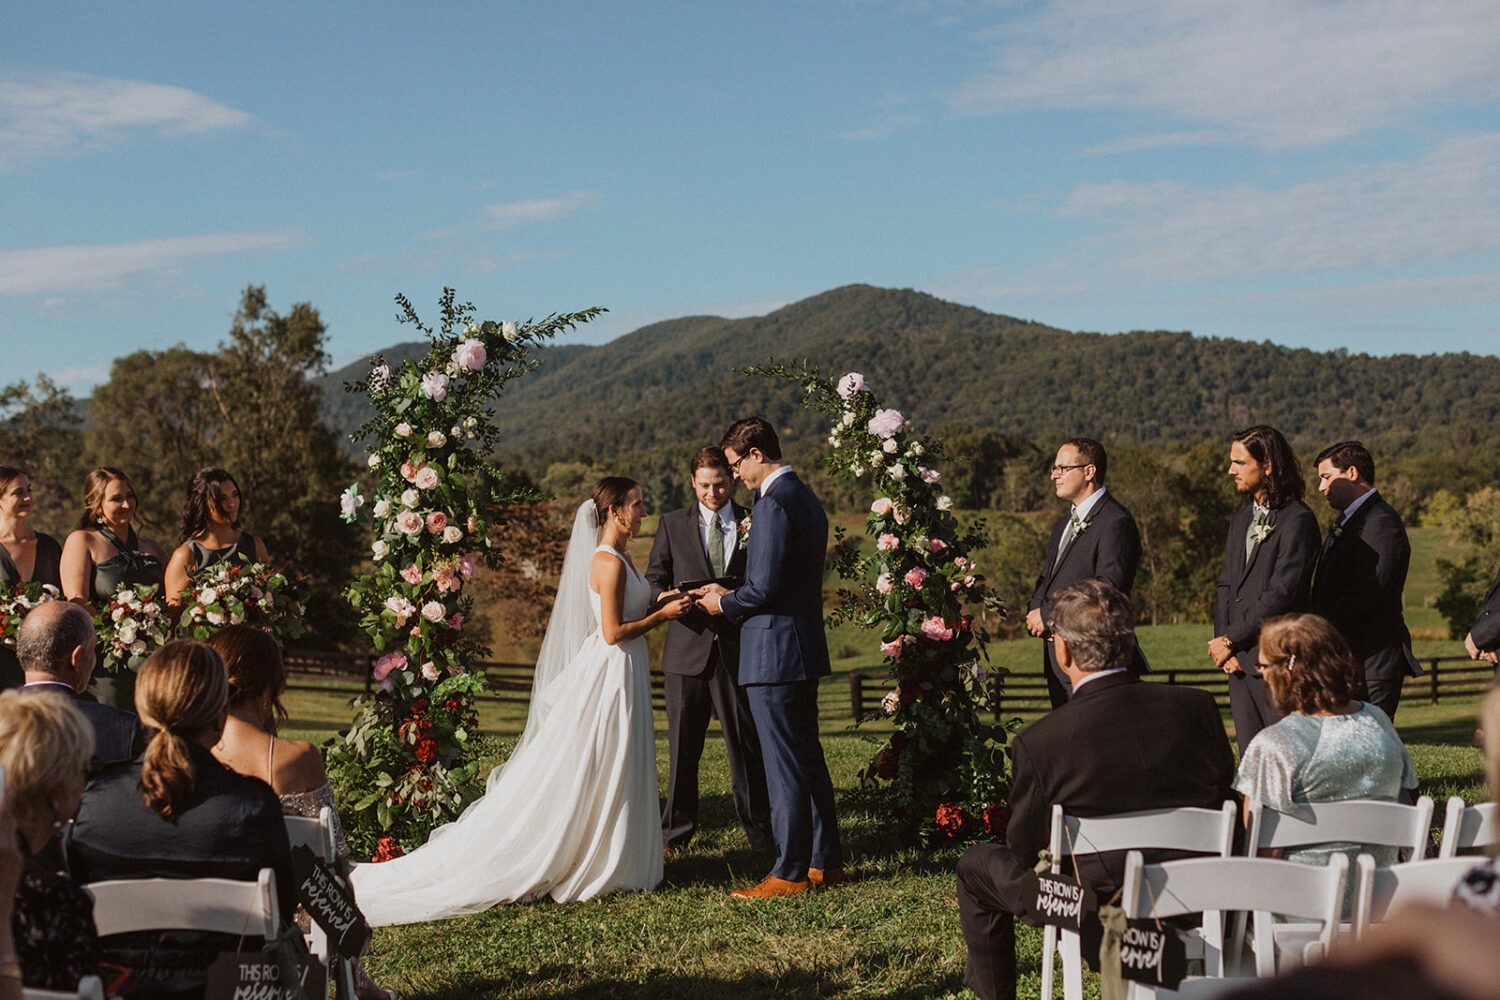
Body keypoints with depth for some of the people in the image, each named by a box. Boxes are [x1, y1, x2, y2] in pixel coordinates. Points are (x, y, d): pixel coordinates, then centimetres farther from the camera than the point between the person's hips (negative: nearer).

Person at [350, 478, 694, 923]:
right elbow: (613, 632, -21)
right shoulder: (608, 562, -18)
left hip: (623, 672, 10)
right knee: (599, 773, -2)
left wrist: (657, 603, 8)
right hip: (611, 673, -10)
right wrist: (661, 615, -13)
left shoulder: (620, 558, 12)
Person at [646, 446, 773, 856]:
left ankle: (760, 830, 13)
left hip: (738, 649, -1)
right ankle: (676, 830, 19)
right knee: (682, 747, 7)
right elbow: (653, 582, 8)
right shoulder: (672, 524, 8)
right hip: (687, 648, 1)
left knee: (747, 744, 2)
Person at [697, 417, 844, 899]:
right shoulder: (806, 498, 14)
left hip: (774, 654, -10)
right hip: (804, 648, 10)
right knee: (808, 758, 17)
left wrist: (724, 604, -4)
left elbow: (764, 588, -22)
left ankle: (791, 873, 2)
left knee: (785, 768, -4)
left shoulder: (774, 504, -18)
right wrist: (732, 593, 16)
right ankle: (825, 860, 25)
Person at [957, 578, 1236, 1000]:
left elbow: (1024, 849, -7)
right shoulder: (1197, 707, -10)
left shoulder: (1037, 743, -21)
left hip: (1099, 924, -4)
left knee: (976, 864, 20)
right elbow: (1225, 803, 3)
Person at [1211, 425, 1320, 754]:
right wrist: (1222, 645, 1)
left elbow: (1281, 594, -17)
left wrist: (1230, 640, -11)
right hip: (1239, 660, 8)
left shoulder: (1297, 520, -10)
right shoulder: (1241, 520, 17)